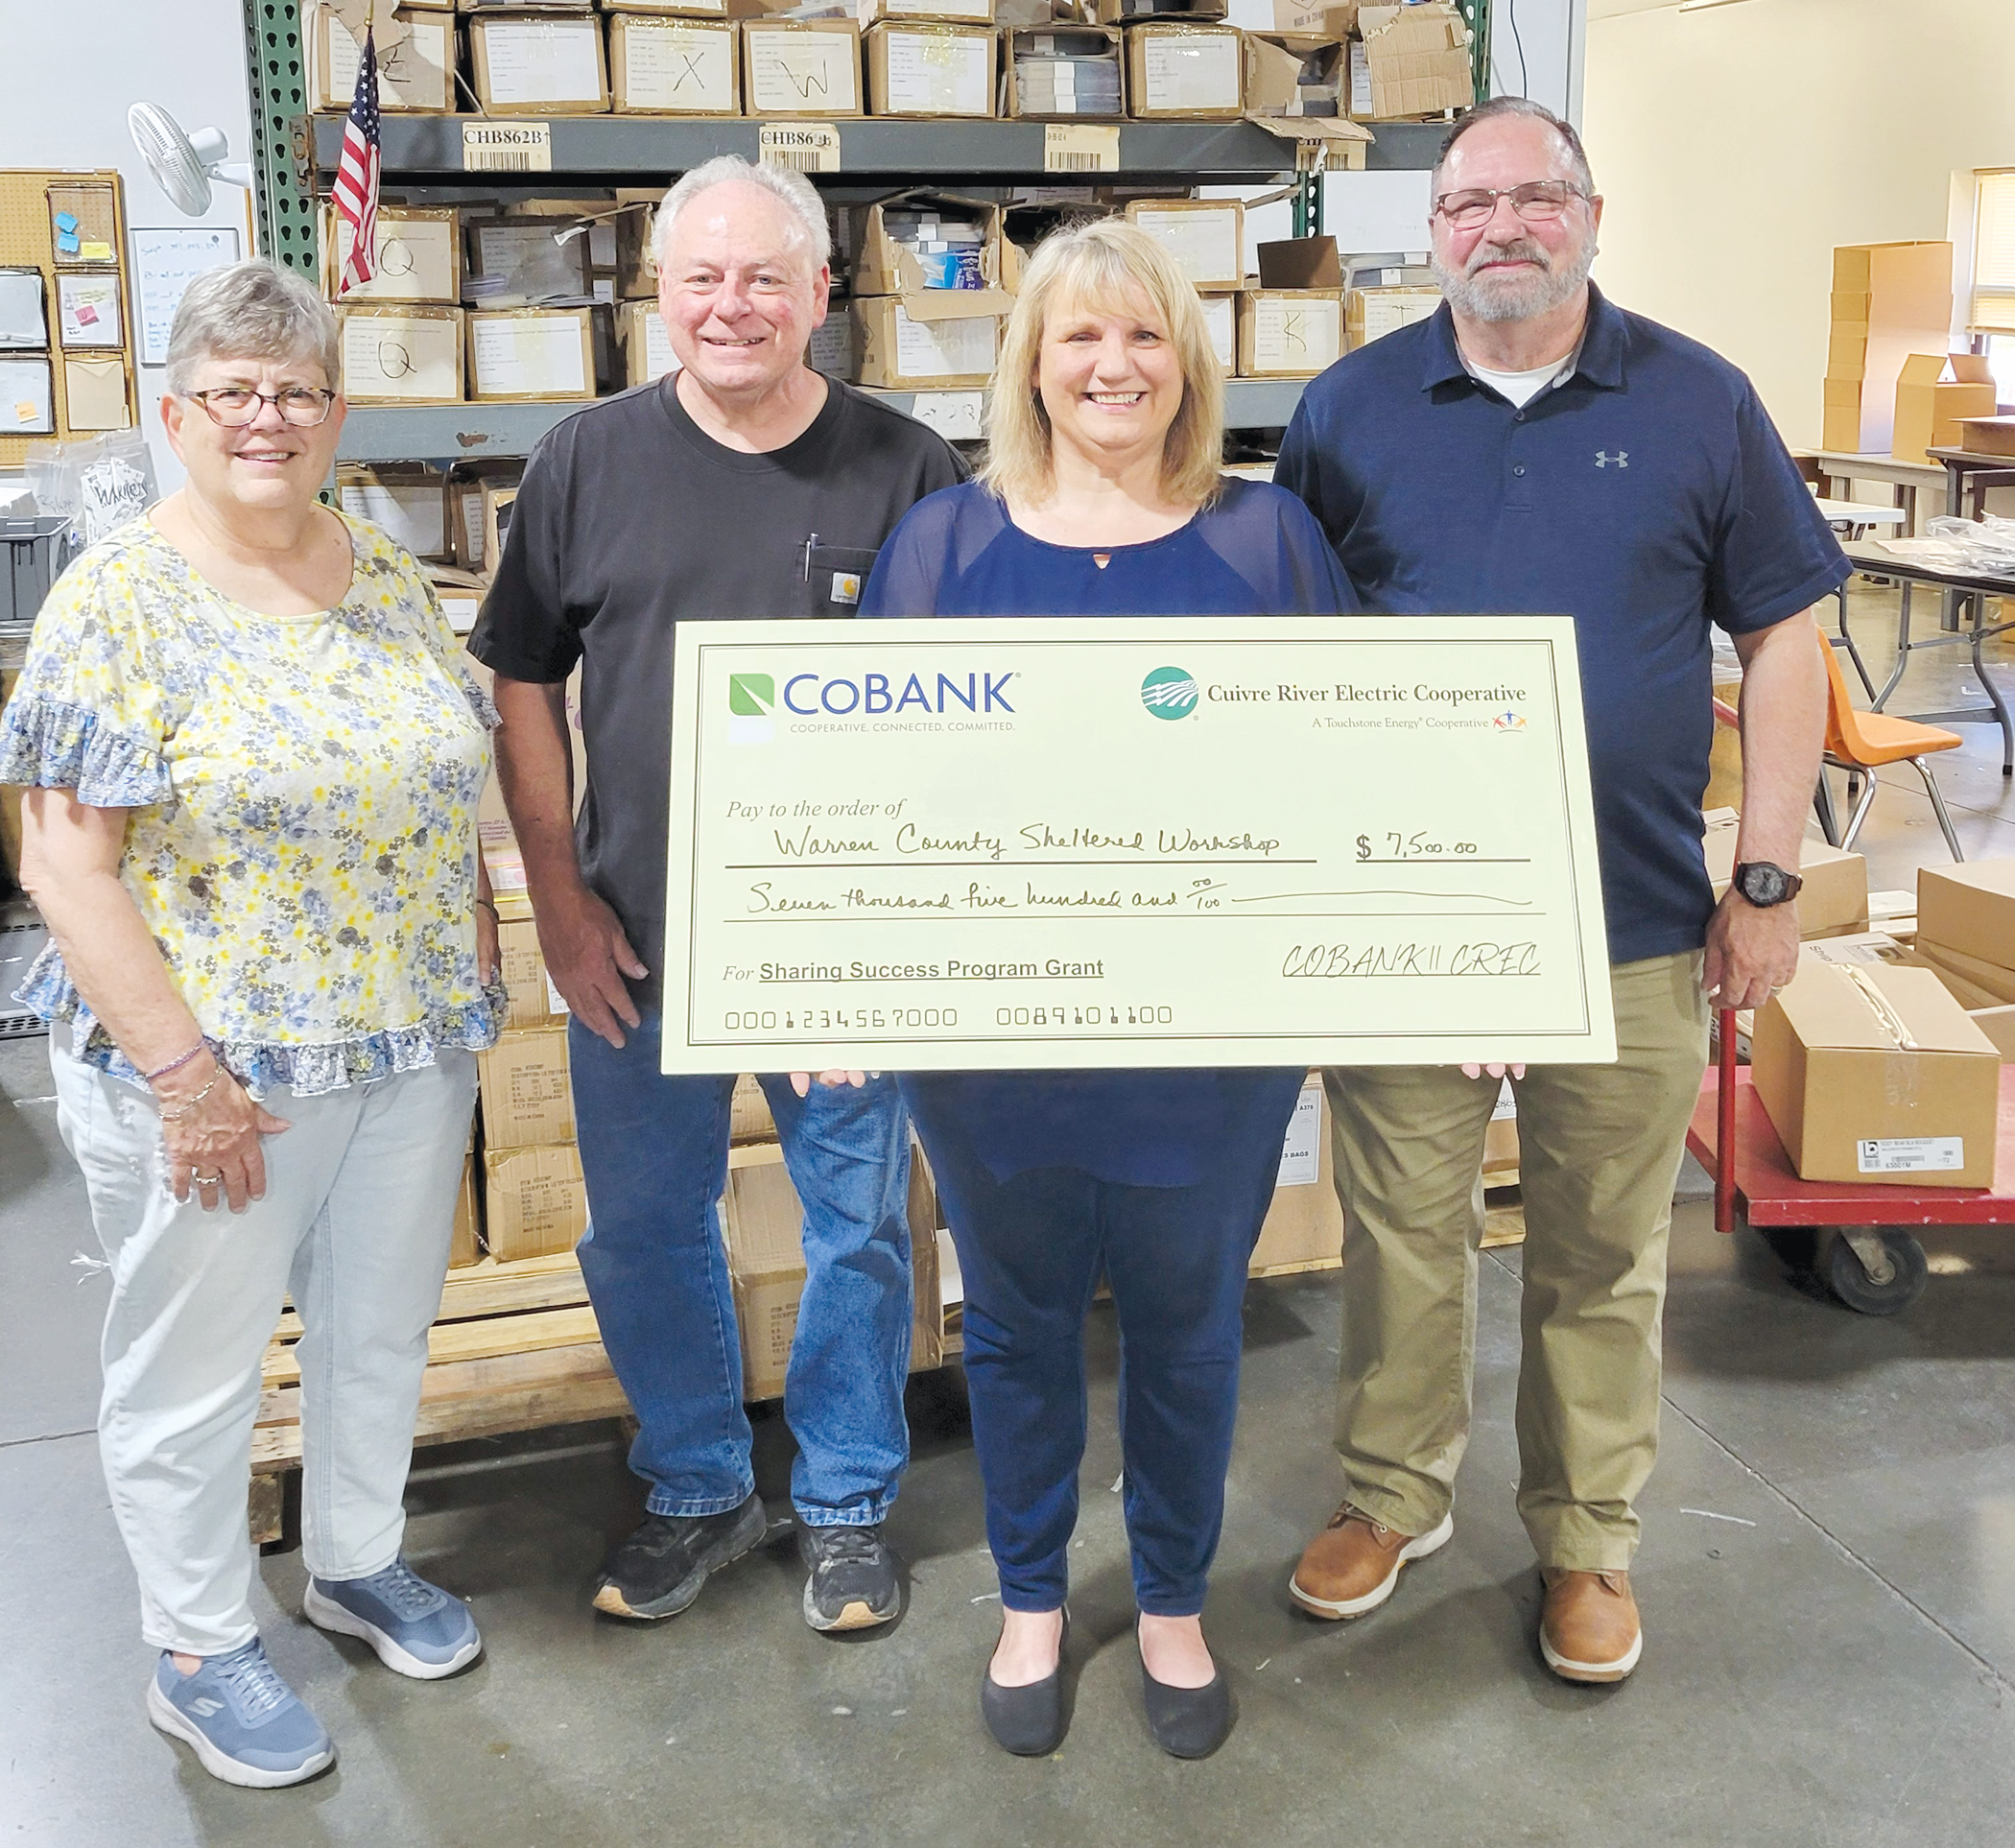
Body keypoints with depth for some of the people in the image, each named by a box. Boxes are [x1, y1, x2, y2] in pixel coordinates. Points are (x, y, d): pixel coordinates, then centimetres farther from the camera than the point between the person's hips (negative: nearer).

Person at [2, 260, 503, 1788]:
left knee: (382, 1326, 20)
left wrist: (480, 983, 6)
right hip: (215, 1065, -5)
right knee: (196, 1364, 11)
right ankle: (200, 1651, 30)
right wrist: (182, 1071, -18)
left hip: (414, 1048, 5)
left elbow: (454, 793, 12)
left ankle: (358, 1559, 43)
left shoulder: (392, 578, 5)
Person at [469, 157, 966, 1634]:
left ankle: (848, 1503, 32)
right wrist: (559, 895, 0)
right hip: (638, 939, 2)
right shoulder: (589, 462, 0)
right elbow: (522, 684, 6)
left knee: (859, 1230, 10)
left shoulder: (905, 467, -4)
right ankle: (698, 1488, 35)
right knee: (643, 1231, 13)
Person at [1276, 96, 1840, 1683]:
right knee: (1403, 1231, 12)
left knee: (1605, 1255, 12)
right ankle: (1395, 1493, 34)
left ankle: (1589, 1538, 31)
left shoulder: (1697, 404, 1)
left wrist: (1768, 880, -1)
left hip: (1630, 921, 0)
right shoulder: (1353, 407, 3)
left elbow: (1782, 636, 4)